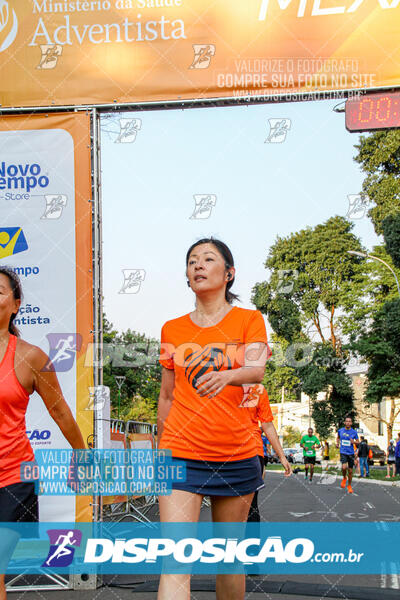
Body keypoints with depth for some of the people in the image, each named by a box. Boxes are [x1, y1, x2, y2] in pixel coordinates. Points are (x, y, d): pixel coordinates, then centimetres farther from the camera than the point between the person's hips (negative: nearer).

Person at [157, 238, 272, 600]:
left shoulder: (249, 320, 5)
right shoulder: (172, 329, 10)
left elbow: (257, 369, -14)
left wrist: (226, 376, -35)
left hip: (238, 455, 0)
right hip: (182, 454, 0)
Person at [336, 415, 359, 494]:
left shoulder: (354, 432, -2)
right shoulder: (340, 431, 1)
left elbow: (357, 442, 8)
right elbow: (338, 437, 21)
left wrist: (354, 442, -14)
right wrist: (337, 443, 3)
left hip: (351, 453, 1)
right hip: (343, 452, -1)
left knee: (350, 471, 6)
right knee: (344, 467, -23)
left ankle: (349, 486, 26)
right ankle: (344, 478, 9)